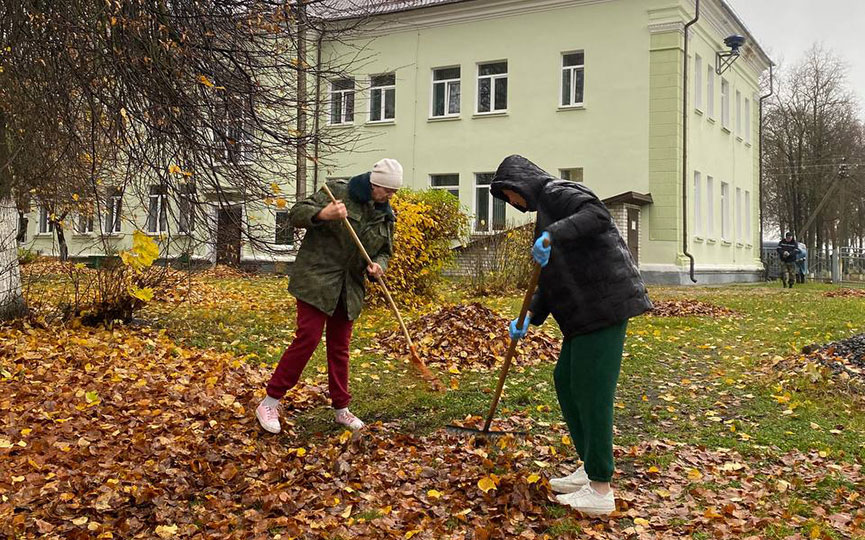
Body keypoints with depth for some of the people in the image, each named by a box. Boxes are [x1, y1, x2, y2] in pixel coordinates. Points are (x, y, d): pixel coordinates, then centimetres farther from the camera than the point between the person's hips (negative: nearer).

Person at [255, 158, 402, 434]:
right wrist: (322, 214, -31)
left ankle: (341, 408, 23)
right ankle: (269, 403, -1)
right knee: (307, 339, -11)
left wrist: (378, 266, -7)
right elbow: (296, 214, -10)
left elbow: (385, 251, 17)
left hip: (349, 289, 6)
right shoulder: (337, 192, -8)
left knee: (340, 347, 12)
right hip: (316, 280, -6)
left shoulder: (385, 216, 8)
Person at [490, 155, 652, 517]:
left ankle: (600, 490, -1)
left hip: (606, 304, -11)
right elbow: (549, 281, 23)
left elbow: (598, 215, -25)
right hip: (587, 311, 11)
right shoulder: (545, 210, 25)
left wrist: (553, 234, -33)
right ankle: (590, 469, 24)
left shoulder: (558, 193, -4)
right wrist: (529, 318, 12)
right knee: (566, 380, 15)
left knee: (590, 390, -9)